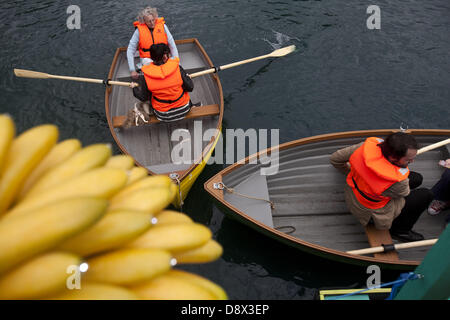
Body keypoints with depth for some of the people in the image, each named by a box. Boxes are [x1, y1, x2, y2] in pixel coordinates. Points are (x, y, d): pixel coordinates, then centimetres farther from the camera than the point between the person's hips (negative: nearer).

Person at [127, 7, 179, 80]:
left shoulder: (162, 26, -3)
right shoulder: (139, 30, -7)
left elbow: (172, 46, 0)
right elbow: (130, 51, -4)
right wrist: (132, 70, -11)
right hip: (148, 59, -2)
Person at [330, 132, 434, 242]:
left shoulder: (369, 143, -23)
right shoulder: (397, 180, -36)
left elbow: (334, 159, -8)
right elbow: (404, 193, -9)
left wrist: (350, 172, 11)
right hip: (371, 214, -6)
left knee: (417, 179, 10)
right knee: (426, 195, 5)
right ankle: (400, 231, 17)